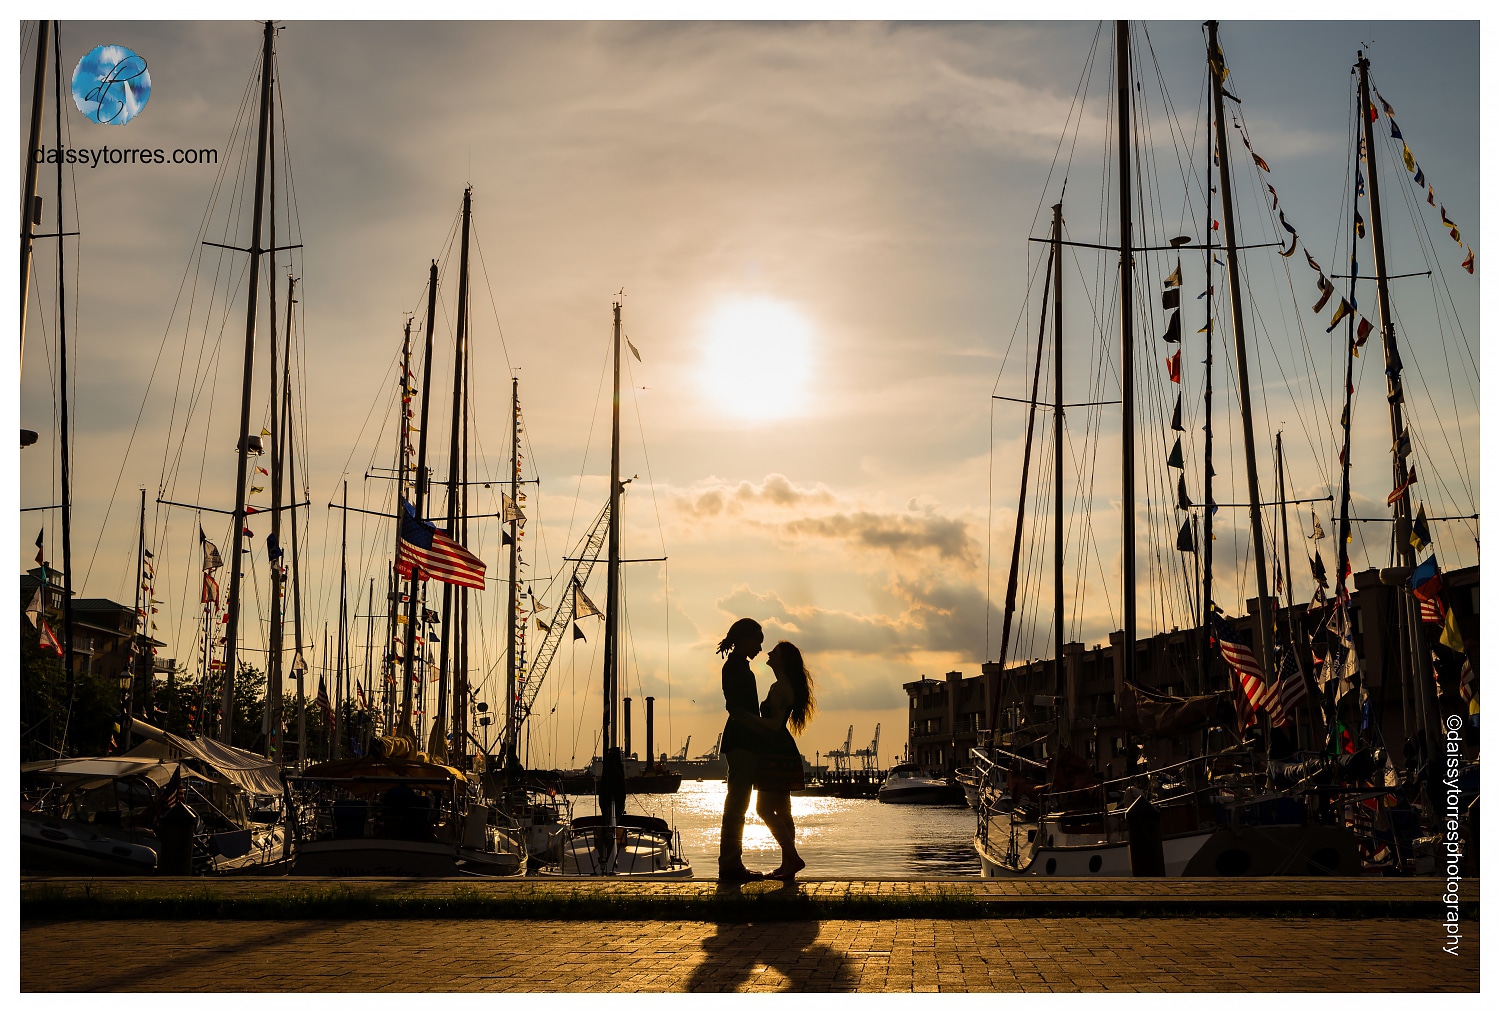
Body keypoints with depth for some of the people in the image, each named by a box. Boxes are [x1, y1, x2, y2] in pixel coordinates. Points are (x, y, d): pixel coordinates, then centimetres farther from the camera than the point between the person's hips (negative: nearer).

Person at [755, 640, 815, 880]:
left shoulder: (779, 688, -15)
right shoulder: (790, 687, 17)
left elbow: (774, 724, -18)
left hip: (776, 753, -11)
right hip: (783, 752, 11)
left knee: (764, 808, -10)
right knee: (782, 811, 11)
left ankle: (793, 858, -14)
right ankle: (788, 864, 12)